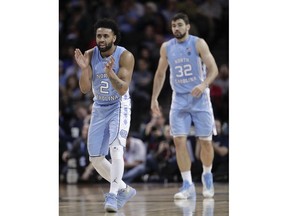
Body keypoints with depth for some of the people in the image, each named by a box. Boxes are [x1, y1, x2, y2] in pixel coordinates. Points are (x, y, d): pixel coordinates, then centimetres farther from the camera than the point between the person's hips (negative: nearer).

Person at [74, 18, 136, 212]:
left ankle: (113, 195, -27)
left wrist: (110, 72, -41)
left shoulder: (125, 56, -18)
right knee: (95, 158, 6)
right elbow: (85, 89, -11)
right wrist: (84, 69, -29)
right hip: (99, 109, 5)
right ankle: (124, 189, 23)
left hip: (119, 107, -5)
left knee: (116, 149, -26)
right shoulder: (90, 55, -8)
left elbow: (123, 89, -25)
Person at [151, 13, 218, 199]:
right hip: (179, 100, 3)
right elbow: (160, 74, 16)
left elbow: (213, 69, -12)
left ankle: (207, 176, 29)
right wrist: (154, 98, 10)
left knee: (206, 141, 4)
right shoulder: (166, 47, 5)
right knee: (179, 141, -10)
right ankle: (188, 185, -7)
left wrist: (204, 84, -30)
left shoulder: (198, 44, -7)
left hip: (199, 98, -3)